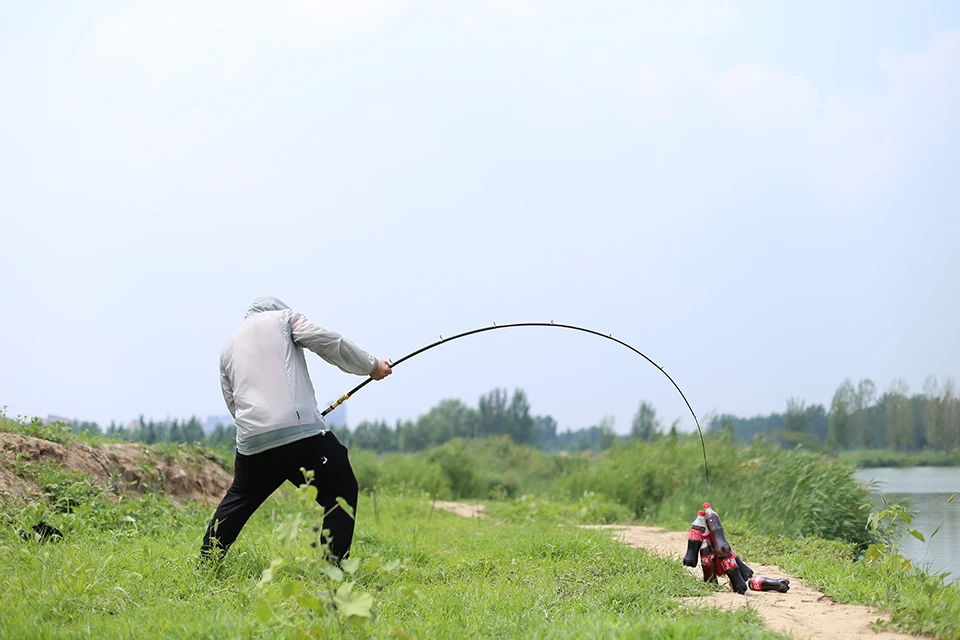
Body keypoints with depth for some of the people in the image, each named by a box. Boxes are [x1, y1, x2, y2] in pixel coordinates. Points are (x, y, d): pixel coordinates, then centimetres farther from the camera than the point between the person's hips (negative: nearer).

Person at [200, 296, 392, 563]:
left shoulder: (228, 347, 27)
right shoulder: (283, 317, 13)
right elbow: (328, 342, 4)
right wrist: (372, 365, 13)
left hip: (250, 439, 5)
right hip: (301, 431, -5)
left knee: (238, 499, 26)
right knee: (341, 491, 5)